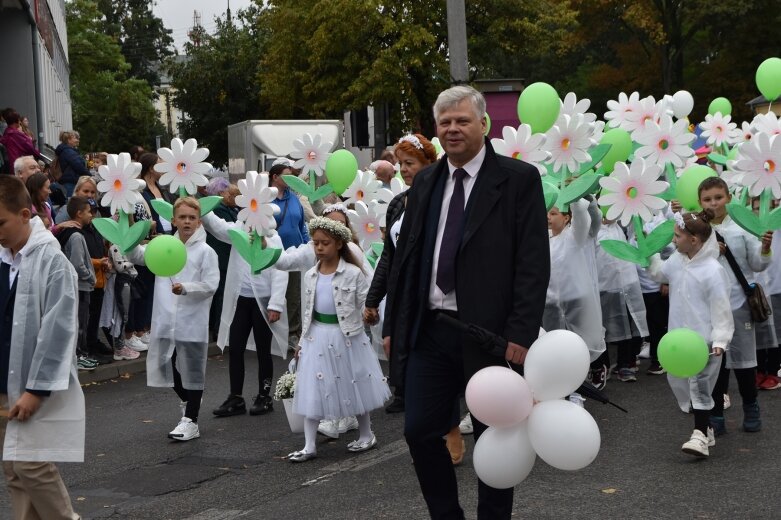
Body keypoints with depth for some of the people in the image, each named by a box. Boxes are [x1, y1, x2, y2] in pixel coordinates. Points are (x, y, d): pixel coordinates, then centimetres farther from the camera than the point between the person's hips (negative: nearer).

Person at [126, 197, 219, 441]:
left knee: (192, 370, 3)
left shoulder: (206, 251, -5)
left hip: (192, 323, -5)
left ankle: (190, 420, 11)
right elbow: (136, 255, 8)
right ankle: (188, 403, 40)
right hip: (166, 321, 5)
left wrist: (186, 288, -24)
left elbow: (211, 285, -11)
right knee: (170, 367, 16)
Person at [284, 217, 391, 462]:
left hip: (347, 336, -4)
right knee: (312, 389, 2)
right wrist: (303, 340, 11)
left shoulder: (353, 273, -10)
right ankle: (309, 446, 6)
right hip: (317, 337, 4)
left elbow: (365, 305, -6)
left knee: (354, 385, 9)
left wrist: (369, 314, -26)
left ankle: (366, 435, 28)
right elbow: (307, 310, 12)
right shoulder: (310, 276, 5)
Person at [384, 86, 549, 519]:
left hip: (488, 333, -5)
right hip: (429, 330, 5)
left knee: (493, 438, 6)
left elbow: (534, 263, -10)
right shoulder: (425, 182, 12)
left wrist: (520, 333, -16)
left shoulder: (518, 179, -5)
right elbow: (404, 257, 15)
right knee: (420, 431, 5)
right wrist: (394, 324, 11)